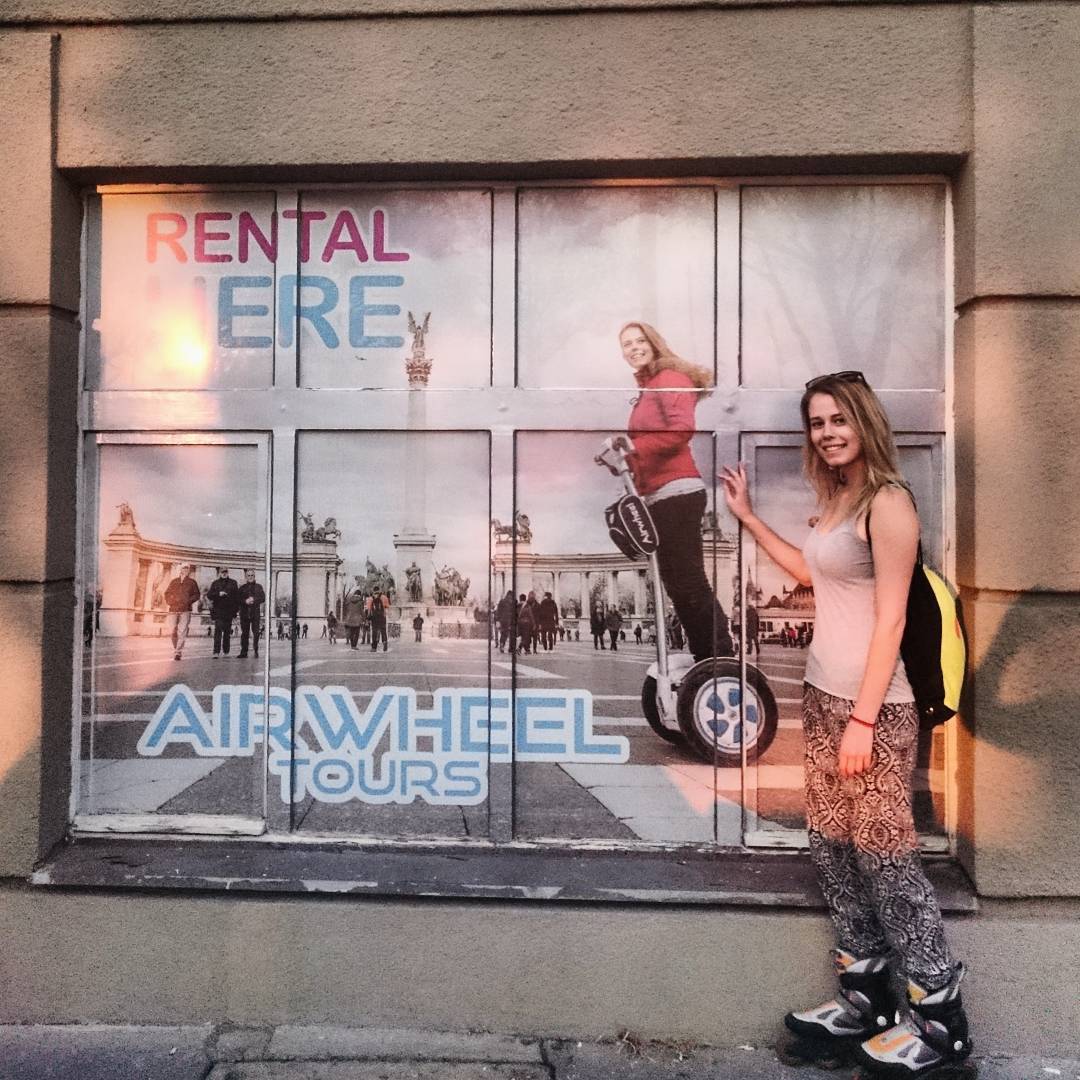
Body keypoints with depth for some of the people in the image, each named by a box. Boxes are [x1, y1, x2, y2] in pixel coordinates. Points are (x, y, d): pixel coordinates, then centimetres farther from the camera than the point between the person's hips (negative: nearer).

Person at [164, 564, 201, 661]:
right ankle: (175, 649, 20)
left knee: (182, 631, -11)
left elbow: (197, 594, 7)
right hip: (173, 609, 2)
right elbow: (167, 593, 18)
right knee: (174, 631, 4)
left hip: (186, 610, -2)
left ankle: (178, 652, -11)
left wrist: (189, 600, -9)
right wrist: (169, 601, 0)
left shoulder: (192, 582, 10)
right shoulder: (174, 581, 15)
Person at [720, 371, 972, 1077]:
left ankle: (942, 1021, 19)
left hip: (873, 707, -8)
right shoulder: (838, 499, 12)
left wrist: (863, 720, -17)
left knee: (885, 856, 1)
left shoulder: (888, 501, -12)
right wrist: (747, 516, 27)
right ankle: (865, 999, 26)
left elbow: (891, 620, -16)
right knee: (833, 850, 12)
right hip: (823, 697, 8)